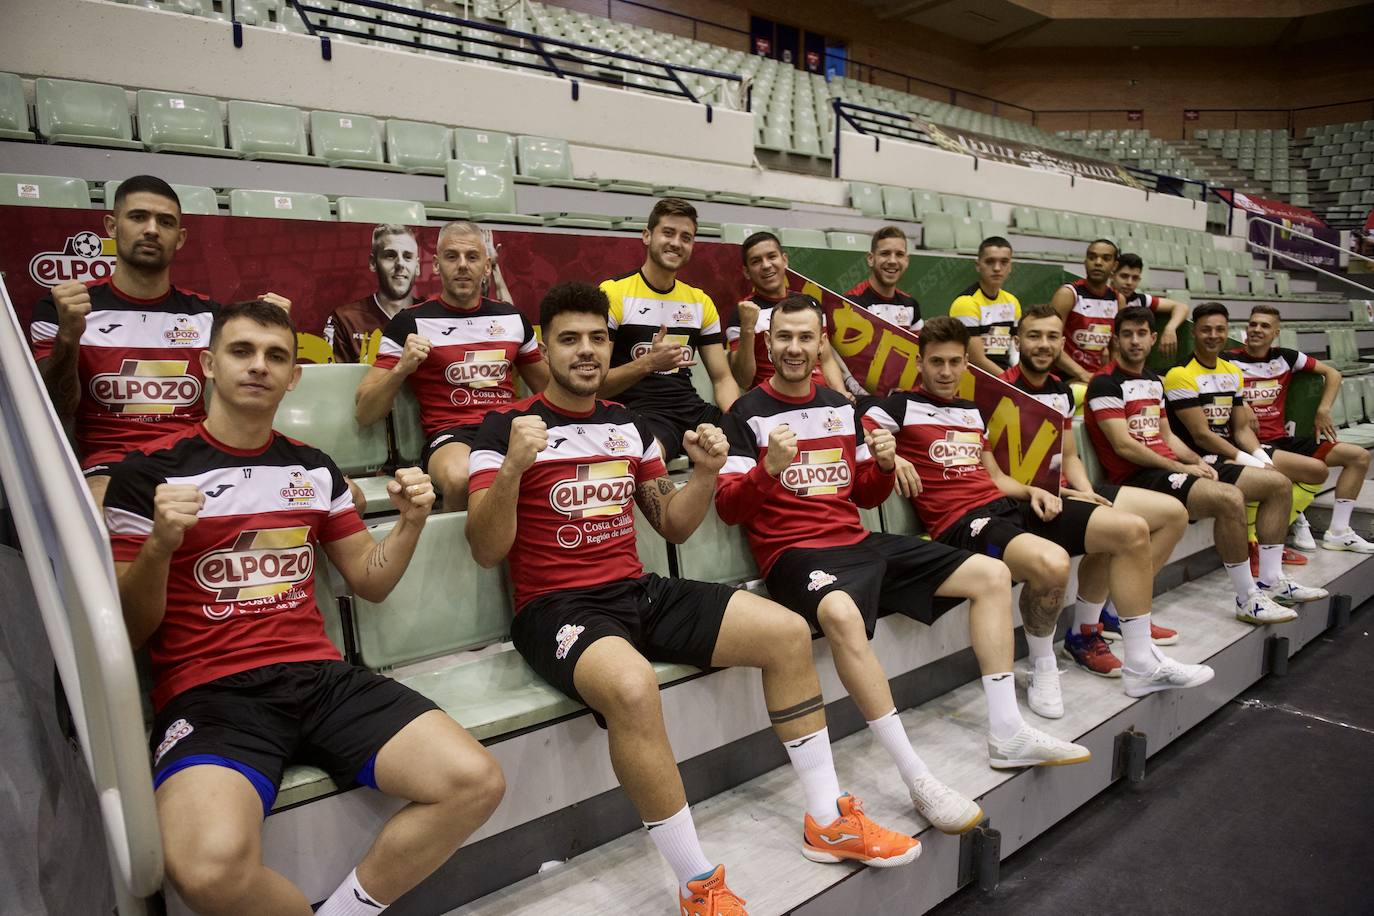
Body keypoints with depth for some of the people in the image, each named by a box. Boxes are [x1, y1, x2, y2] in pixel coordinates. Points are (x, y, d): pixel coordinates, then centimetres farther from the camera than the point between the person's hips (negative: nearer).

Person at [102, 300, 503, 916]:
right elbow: (125, 632, 2)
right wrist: (160, 544, -17)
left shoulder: (314, 468, 16)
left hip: (320, 675, 4)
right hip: (208, 692, -3)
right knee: (211, 866, -35)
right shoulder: (148, 473, 3)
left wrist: (410, 522, 2)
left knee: (476, 784, -18)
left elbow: (369, 580, 20)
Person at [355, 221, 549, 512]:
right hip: (450, 435, -3)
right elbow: (364, 415, 1)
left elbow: (548, 389, 29)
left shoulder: (511, 317, 16)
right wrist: (401, 369, -14)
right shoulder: (410, 322, 5)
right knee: (460, 478, -39)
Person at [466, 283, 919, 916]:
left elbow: (673, 526, 17)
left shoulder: (630, 425, 13)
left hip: (639, 591, 6)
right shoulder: (505, 427, -4)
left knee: (788, 633, -5)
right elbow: (486, 551, -11)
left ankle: (827, 822, 9)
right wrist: (513, 467, -27)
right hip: (556, 607, -6)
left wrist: (706, 472, -2)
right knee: (631, 686, -39)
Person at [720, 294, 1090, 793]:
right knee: (842, 614, -41)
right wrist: (770, 469, -27)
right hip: (795, 553, -7)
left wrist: (884, 465, -3)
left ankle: (1007, 735, 5)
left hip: (860, 542, 7)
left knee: (992, 575, 3)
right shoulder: (748, 413, -2)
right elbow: (728, 508, -9)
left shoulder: (840, 406, 15)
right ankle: (916, 775, -30)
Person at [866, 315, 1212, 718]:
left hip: (1008, 505, 9)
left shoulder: (971, 410, 23)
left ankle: (1141, 666, 9)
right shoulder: (902, 405, 1)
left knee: (1132, 530, 1)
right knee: (1051, 562, -38)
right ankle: (1043, 670, -8)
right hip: (961, 523, -9)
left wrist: (1031, 491, 8)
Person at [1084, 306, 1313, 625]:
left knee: (1278, 484, 7)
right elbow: (1123, 446, -17)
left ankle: (1269, 582, 9)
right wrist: (1181, 468, -14)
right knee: (1230, 498, -32)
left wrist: (1199, 463, 2)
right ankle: (1247, 601, -19)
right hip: (1138, 478, -10)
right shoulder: (1106, 384, -9)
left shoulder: (1154, 381, 20)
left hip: (1169, 468, 10)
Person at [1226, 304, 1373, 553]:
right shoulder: (1230, 361, -7)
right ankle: (1296, 519, 3)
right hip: (1253, 445, -7)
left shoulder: (1285, 357, 10)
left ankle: (1338, 532, 7)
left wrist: (1323, 411, 9)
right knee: (1317, 469, -28)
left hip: (1282, 440, 8)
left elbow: (1332, 373, 19)